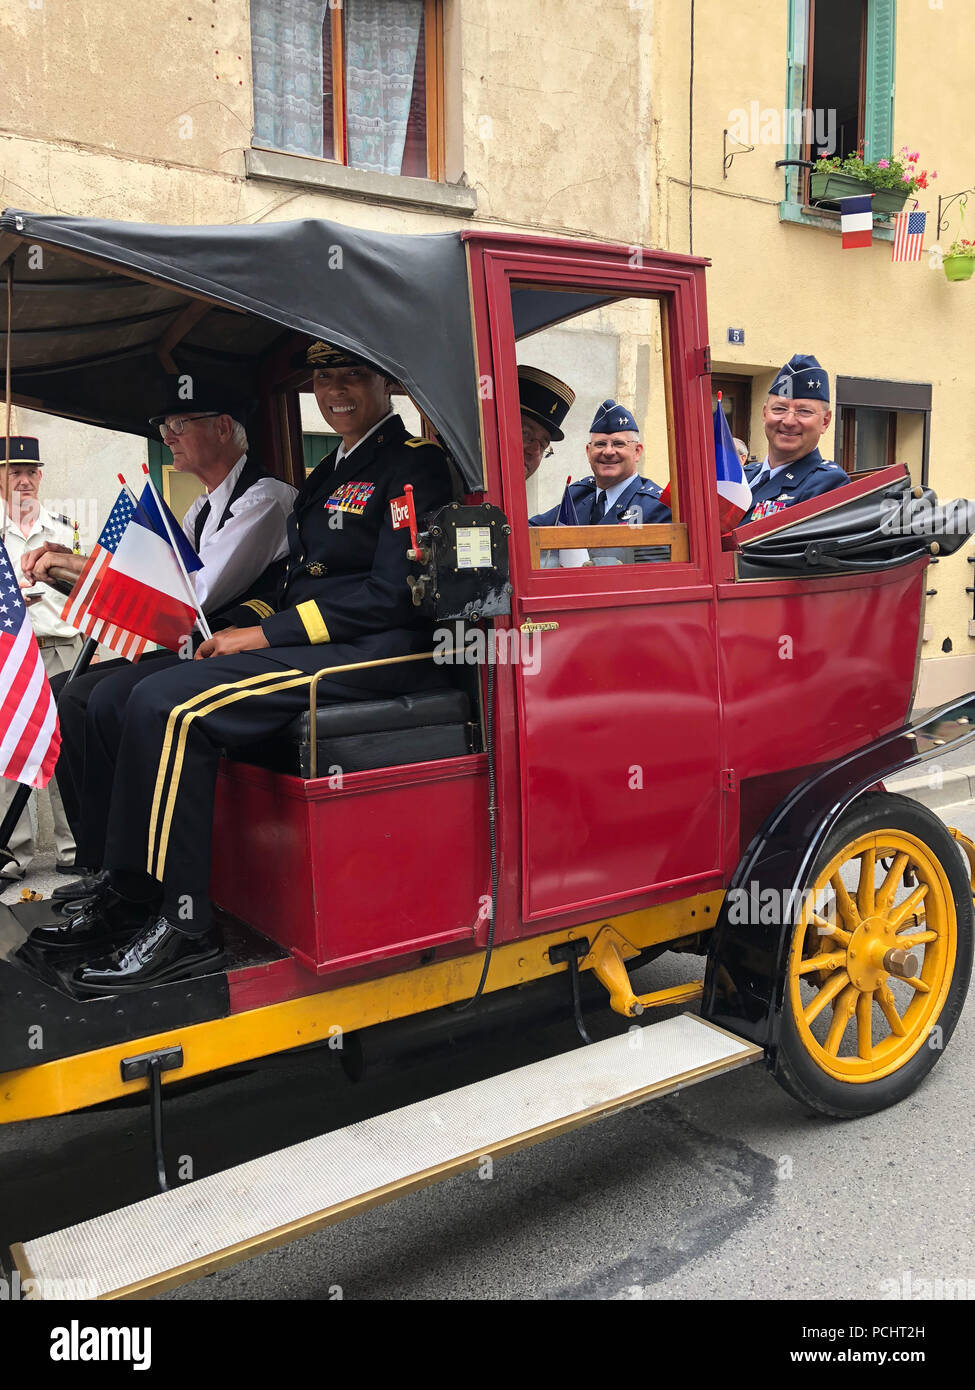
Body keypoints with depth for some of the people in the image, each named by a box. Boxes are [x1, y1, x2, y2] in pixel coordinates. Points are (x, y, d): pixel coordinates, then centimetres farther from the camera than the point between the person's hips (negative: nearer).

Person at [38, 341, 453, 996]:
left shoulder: (414, 463, -4)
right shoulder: (329, 473, 25)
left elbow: (393, 593, -16)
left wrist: (265, 634, -16)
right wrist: (235, 625, 4)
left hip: (378, 650, -9)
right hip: (305, 644, 9)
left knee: (168, 706, -27)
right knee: (109, 699, -3)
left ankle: (181, 924, -19)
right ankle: (126, 893, 2)